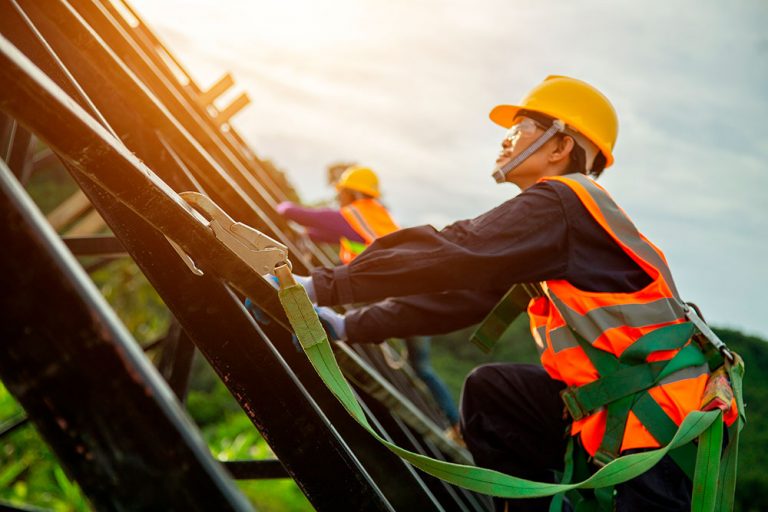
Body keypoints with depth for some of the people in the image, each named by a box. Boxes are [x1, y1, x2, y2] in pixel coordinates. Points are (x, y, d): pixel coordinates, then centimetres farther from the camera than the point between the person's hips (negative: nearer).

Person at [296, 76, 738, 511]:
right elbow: (466, 292, 11)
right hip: (617, 405, 9)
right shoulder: (558, 211, 13)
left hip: (663, 415, -9)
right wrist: (353, 326, 8)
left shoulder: (561, 203, -15)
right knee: (489, 391, 10)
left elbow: (450, 257, -23)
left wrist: (321, 286, -20)